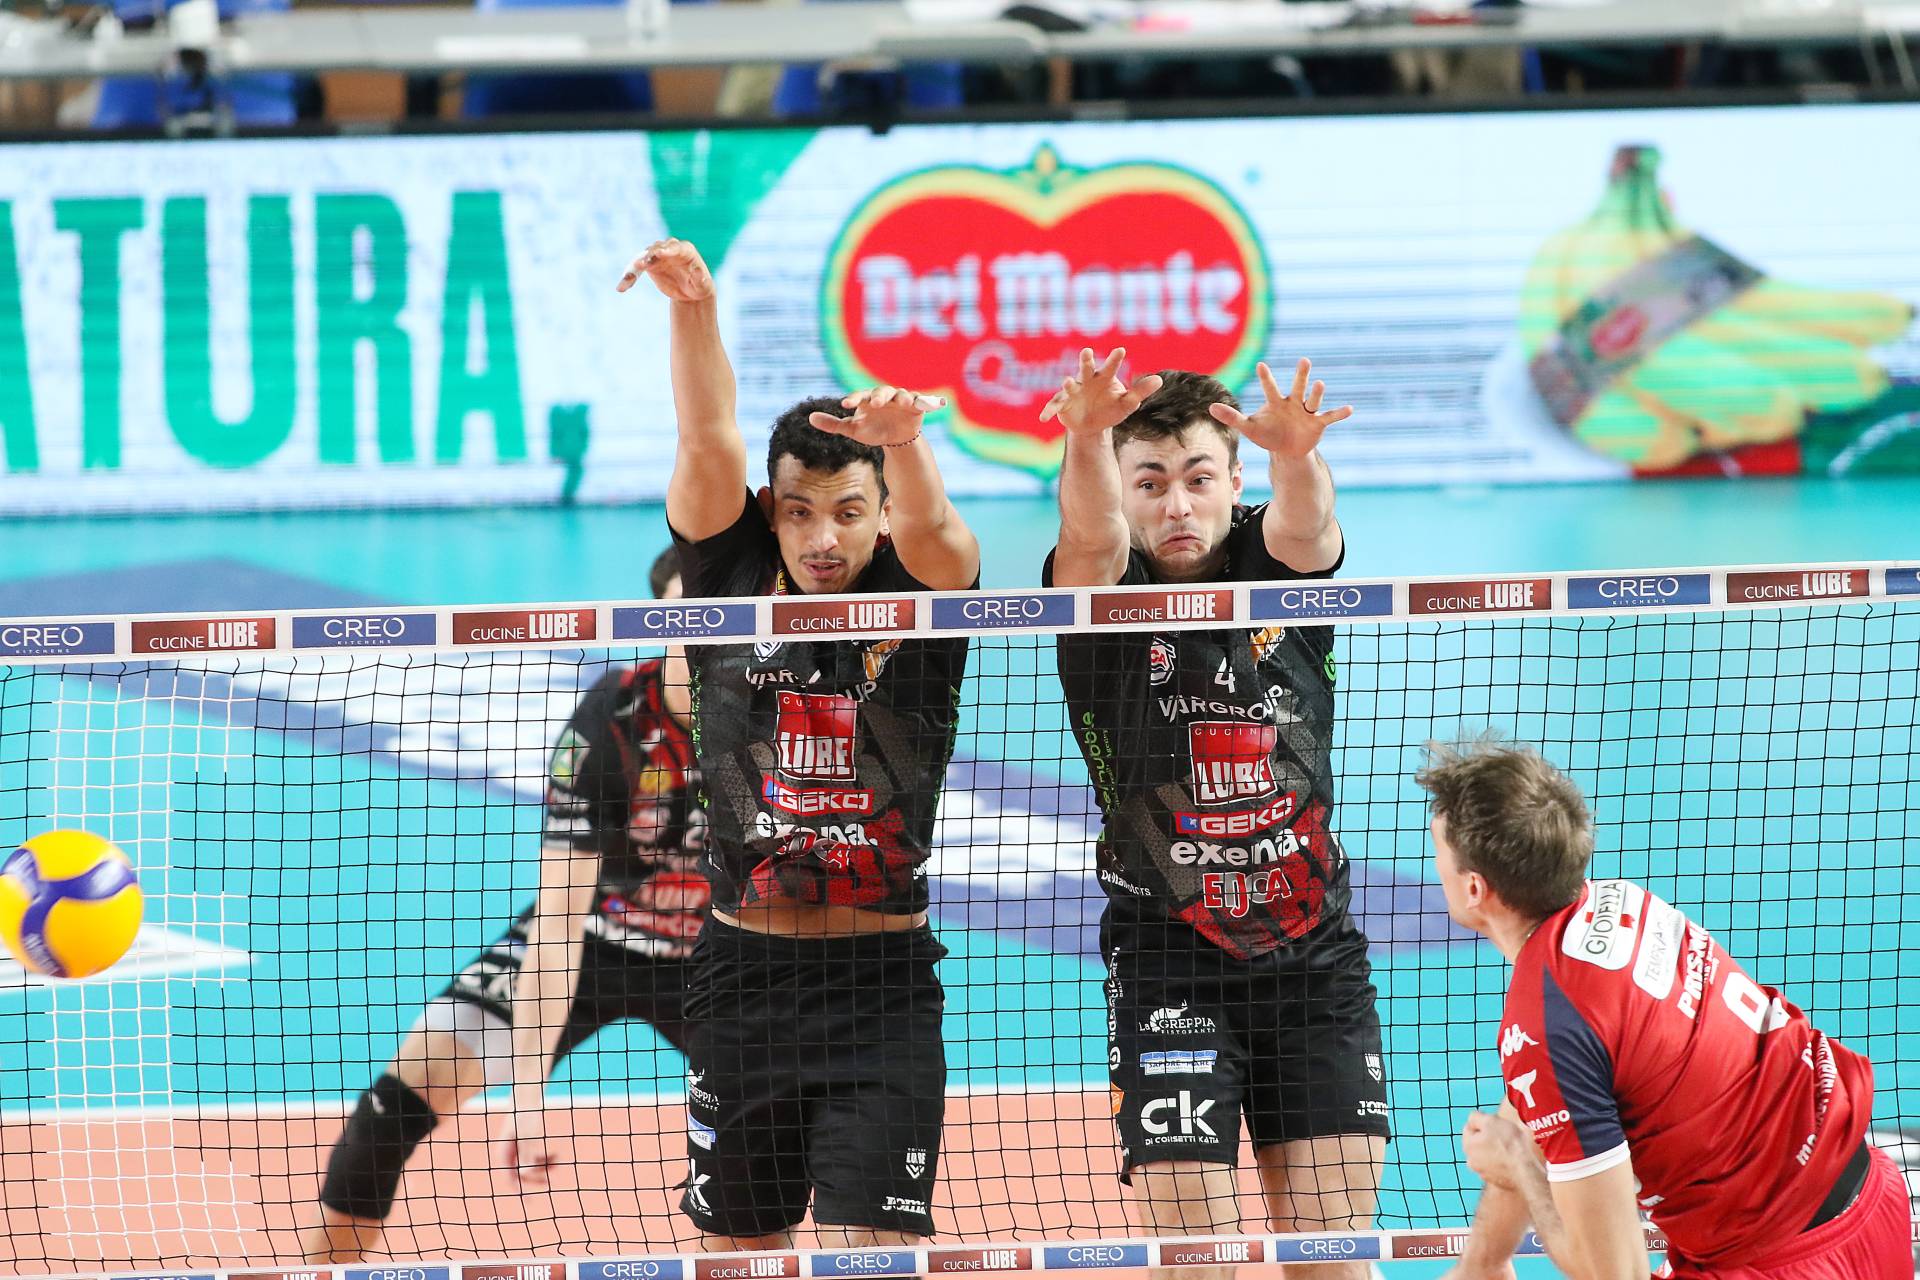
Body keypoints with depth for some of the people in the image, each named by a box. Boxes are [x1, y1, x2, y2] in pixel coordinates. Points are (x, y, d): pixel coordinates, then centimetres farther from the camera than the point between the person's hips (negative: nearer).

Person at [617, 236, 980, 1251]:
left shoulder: (918, 599, -3)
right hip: (744, 970, 3)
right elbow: (708, 443, -11)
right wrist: (693, 304, -27)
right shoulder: (735, 586, 2)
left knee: (866, 1252, -11)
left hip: (881, 986, -3)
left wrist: (904, 440, -47)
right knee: (736, 1249, 11)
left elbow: (928, 528, -25)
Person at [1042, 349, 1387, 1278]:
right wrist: (1087, 439, -50)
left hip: (1316, 960, 2)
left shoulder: (1275, 570, 1)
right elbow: (1089, 533, -27)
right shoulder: (1105, 593, -4)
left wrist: (1295, 456, -47)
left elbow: (1306, 522, -22)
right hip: (1168, 971, -2)